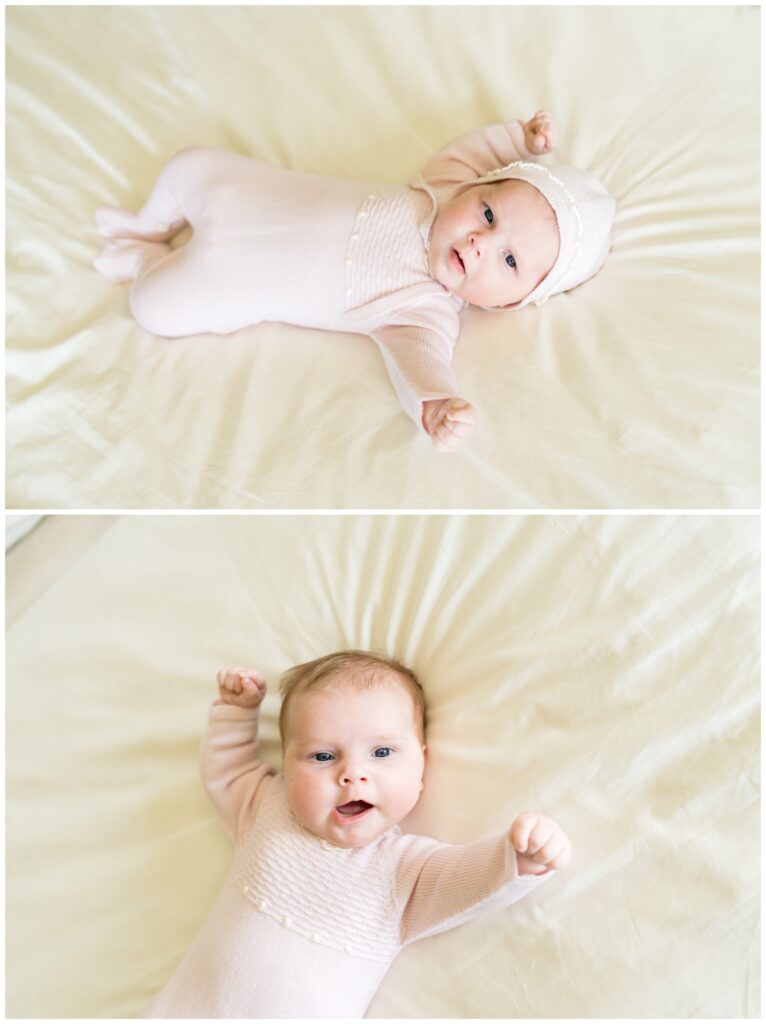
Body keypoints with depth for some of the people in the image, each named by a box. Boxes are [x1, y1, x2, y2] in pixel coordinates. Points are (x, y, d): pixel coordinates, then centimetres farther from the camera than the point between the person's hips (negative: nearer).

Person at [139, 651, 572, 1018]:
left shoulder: (405, 866, -7)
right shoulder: (266, 804, 4)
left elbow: (468, 878, -21)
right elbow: (226, 772, 23)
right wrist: (236, 709, 11)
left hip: (305, 1012, 0)